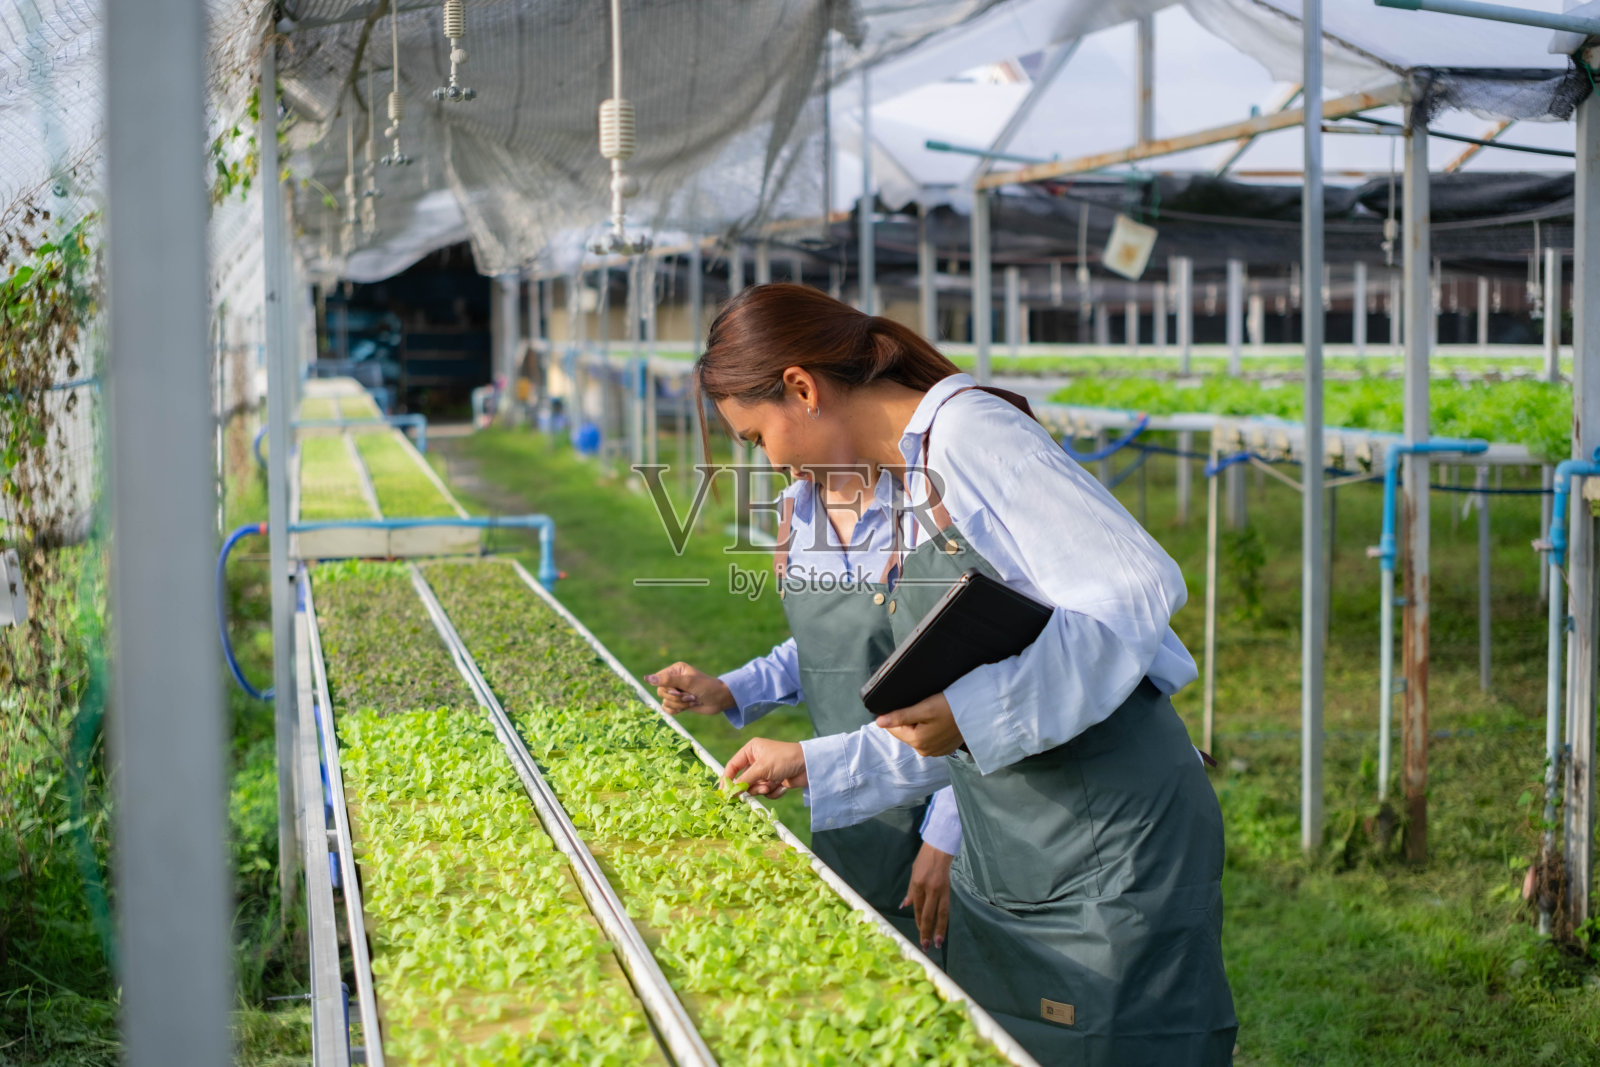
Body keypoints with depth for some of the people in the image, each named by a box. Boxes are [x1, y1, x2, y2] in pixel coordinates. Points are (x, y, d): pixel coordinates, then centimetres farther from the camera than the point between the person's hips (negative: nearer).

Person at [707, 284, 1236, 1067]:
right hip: (1004, 864, 9)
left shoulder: (970, 431, -13)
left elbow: (1139, 588, -23)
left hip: (1113, 853, -9)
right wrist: (809, 766, 21)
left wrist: (974, 710, -27)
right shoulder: (901, 488, 16)